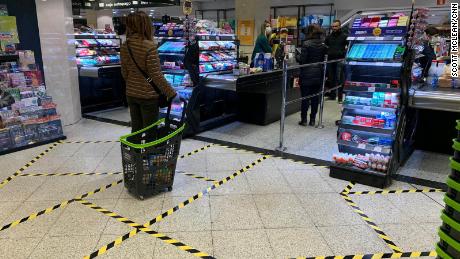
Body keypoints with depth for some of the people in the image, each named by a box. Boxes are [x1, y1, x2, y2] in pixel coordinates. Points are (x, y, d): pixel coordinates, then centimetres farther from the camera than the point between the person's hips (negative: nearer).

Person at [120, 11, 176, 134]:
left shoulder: (125, 46, -1)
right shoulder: (149, 46, -20)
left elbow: (124, 72, 8)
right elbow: (156, 75, -19)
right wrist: (171, 93, -10)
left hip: (131, 94, 6)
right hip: (148, 96, -6)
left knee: (136, 129, 19)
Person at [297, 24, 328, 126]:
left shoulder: (306, 44, -11)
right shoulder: (323, 45, 4)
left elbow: (302, 60, -13)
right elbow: (325, 60, 5)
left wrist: (297, 58, 5)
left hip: (307, 75, -4)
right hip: (318, 75, 4)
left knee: (305, 97, 3)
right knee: (315, 97, 9)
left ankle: (304, 120, 7)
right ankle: (312, 120, 14)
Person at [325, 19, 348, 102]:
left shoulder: (344, 36, 0)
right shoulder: (329, 36, 14)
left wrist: (343, 53, -15)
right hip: (330, 60, 5)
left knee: (339, 79, -5)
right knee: (331, 78, 10)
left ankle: (340, 96, 0)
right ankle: (332, 95, 20)